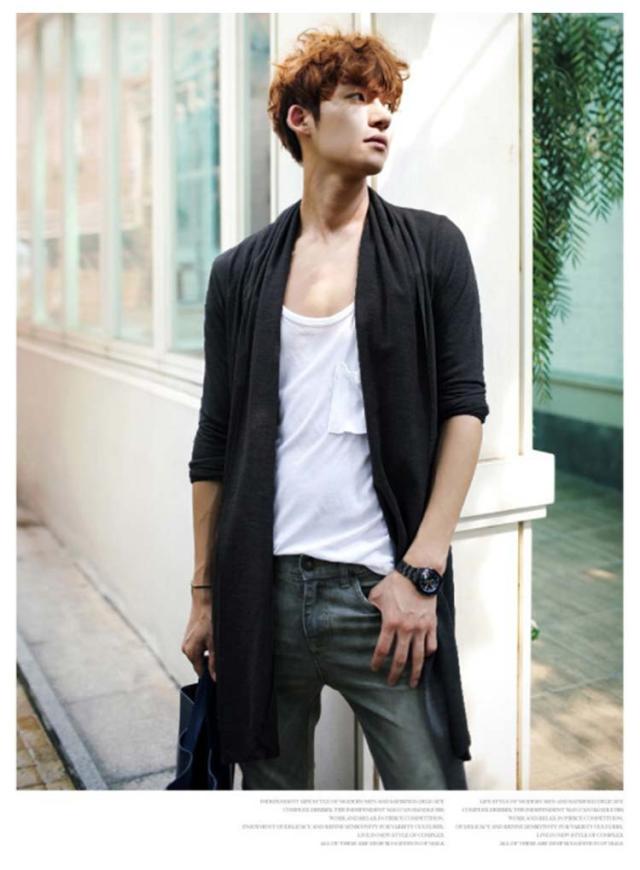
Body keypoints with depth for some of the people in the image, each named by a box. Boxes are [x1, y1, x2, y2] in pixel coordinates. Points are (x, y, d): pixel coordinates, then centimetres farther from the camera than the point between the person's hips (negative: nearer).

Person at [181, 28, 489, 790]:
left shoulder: (430, 247, 5)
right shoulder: (241, 272, 9)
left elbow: (463, 408, -2)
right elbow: (214, 446, 11)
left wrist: (421, 570, -10)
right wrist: (203, 592, 9)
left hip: (382, 592, -1)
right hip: (259, 596, 2)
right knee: (270, 784, 11)